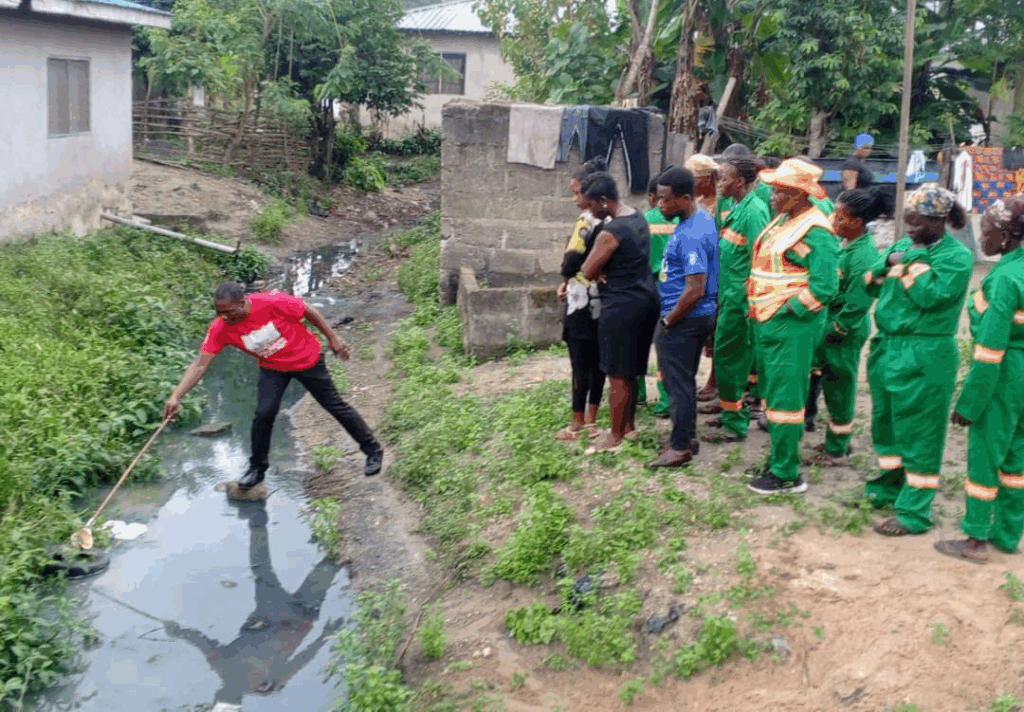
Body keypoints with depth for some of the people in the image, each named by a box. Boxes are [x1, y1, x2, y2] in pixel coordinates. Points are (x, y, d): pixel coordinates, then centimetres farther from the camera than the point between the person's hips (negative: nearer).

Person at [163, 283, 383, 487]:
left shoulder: (273, 303, -34)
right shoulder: (220, 329, -24)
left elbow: (310, 312, -18)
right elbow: (200, 364, -23)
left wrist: (333, 339, -12)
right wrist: (176, 397, -33)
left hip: (307, 360, -3)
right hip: (272, 369, 3)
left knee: (336, 406, 6)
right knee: (263, 414, -14)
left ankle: (373, 451, 24)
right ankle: (257, 469, 9)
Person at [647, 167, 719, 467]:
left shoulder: (691, 236, -24)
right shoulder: (703, 218, 7)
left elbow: (695, 290, -28)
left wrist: (668, 321, -16)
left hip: (685, 318, -10)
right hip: (702, 314, 10)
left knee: (678, 383, 0)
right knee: (684, 379, 19)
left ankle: (680, 447, 10)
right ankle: (687, 437, 30)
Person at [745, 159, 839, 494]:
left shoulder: (816, 232, -16)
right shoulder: (782, 221, 13)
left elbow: (824, 287, -21)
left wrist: (788, 310, -17)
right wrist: (758, 305, 12)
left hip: (792, 326, -9)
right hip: (767, 321, 10)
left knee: (784, 398, -3)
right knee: (771, 392, 17)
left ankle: (786, 474, 6)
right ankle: (779, 456, 31)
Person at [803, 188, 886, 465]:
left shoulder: (863, 255, -22)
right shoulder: (845, 243, 5)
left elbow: (856, 304, -23)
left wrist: (834, 331, -16)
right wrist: (825, 326, 14)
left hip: (844, 334, -9)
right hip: (829, 325, 9)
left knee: (839, 388, 3)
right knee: (833, 386, 19)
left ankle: (836, 451, 17)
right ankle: (836, 442, 34)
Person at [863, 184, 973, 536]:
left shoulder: (957, 256, -11)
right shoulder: (904, 244, 10)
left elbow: (931, 295, -22)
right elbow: (870, 284, 10)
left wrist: (911, 263, -14)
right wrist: (887, 261, -7)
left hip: (924, 358, -7)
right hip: (887, 346, 8)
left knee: (918, 432, -2)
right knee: (885, 421, 19)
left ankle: (915, 512, 5)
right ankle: (891, 483, 39)